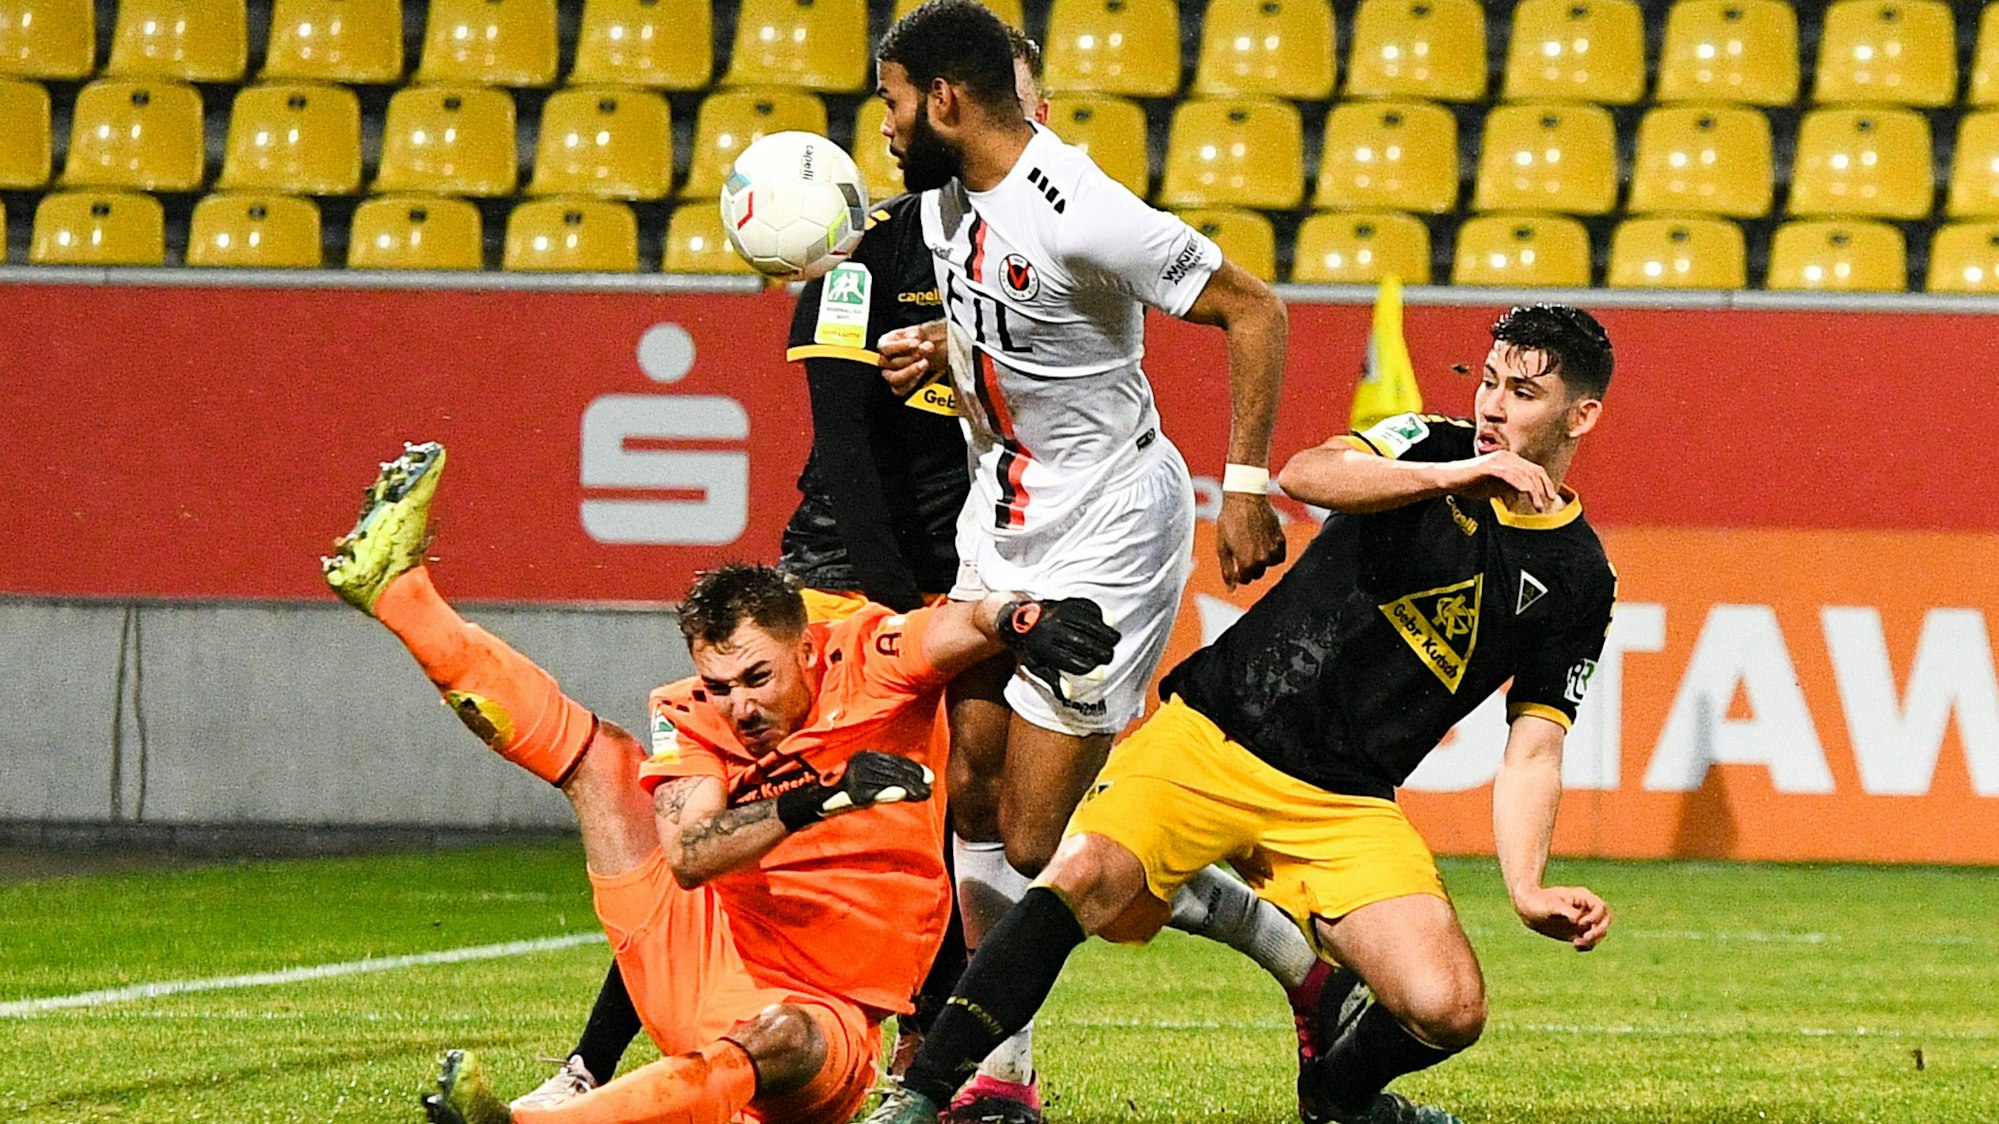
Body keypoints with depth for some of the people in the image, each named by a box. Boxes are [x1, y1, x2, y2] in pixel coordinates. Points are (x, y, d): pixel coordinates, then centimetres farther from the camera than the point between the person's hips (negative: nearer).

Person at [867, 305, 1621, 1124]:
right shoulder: (1432, 446, 3)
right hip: (1210, 736, -2)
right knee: (1084, 879, -29)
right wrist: (1450, 477, -28)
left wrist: (1528, 889, -9)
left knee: (1448, 1009, -19)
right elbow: (1305, 475, -17)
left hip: (1343, 808, 2)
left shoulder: (1577, 582, 8)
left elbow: (1532, 750, 7)